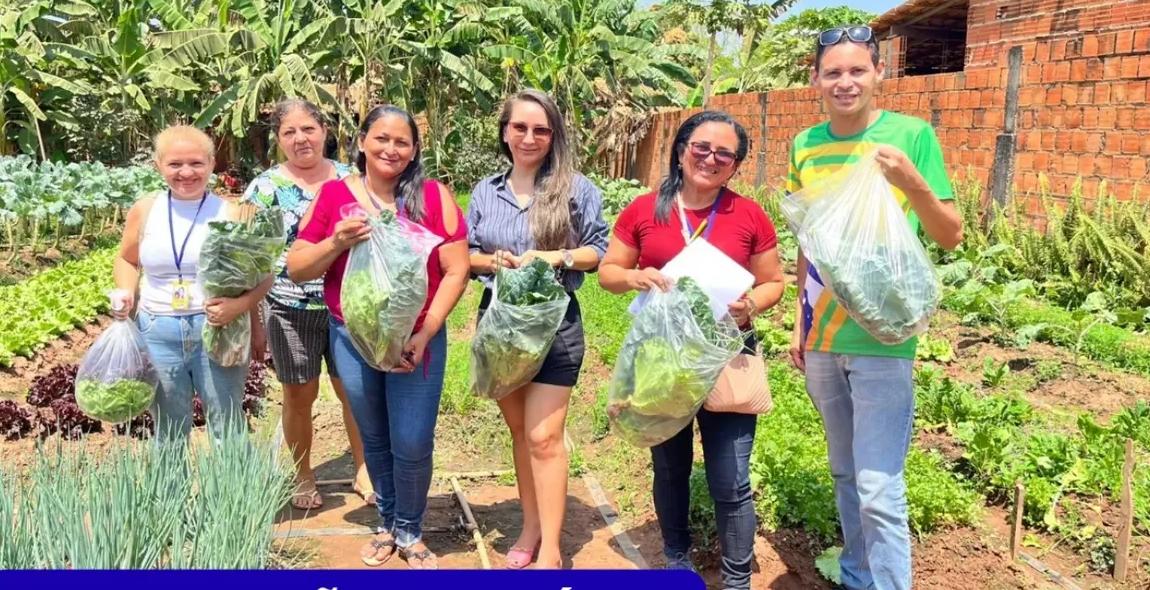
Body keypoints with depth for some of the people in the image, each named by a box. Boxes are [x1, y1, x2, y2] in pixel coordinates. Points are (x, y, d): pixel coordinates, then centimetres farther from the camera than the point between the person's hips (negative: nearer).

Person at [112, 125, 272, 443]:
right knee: (170, 434, 16)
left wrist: (241, 304, -23)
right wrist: (125, 295, -3)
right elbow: (127, 261, 17)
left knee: (228, 430, 7)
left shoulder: (231, 213, -6)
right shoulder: (144, 211, 1)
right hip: (158, 333, 3)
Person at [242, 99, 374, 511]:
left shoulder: (350, 179, 5)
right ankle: (302, 478, 29)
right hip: (290, 310, -1)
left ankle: (364, 472, 26)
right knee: (300, 397, 10)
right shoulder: (264, 188, -3)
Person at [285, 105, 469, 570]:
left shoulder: (434, 196, -5)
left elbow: (456, 272, -7)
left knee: (412, 445, 2)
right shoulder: (333, 195, -1)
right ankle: (387, 524, 37)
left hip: (418, 341, -1)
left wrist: (424, 333, -15)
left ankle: (410, 532, 26)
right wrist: (337, 243, -19)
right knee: (374, 440, 16)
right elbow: (296, 270, 0)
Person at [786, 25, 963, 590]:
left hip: (881, 338, -5)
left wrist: (911, 182, -23)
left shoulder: (911, 134, -7)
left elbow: (951, 236, -6)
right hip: (822, 338, 5)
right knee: (845, 474, 17)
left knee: (879, 490, -6)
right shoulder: (805, 145, 6)